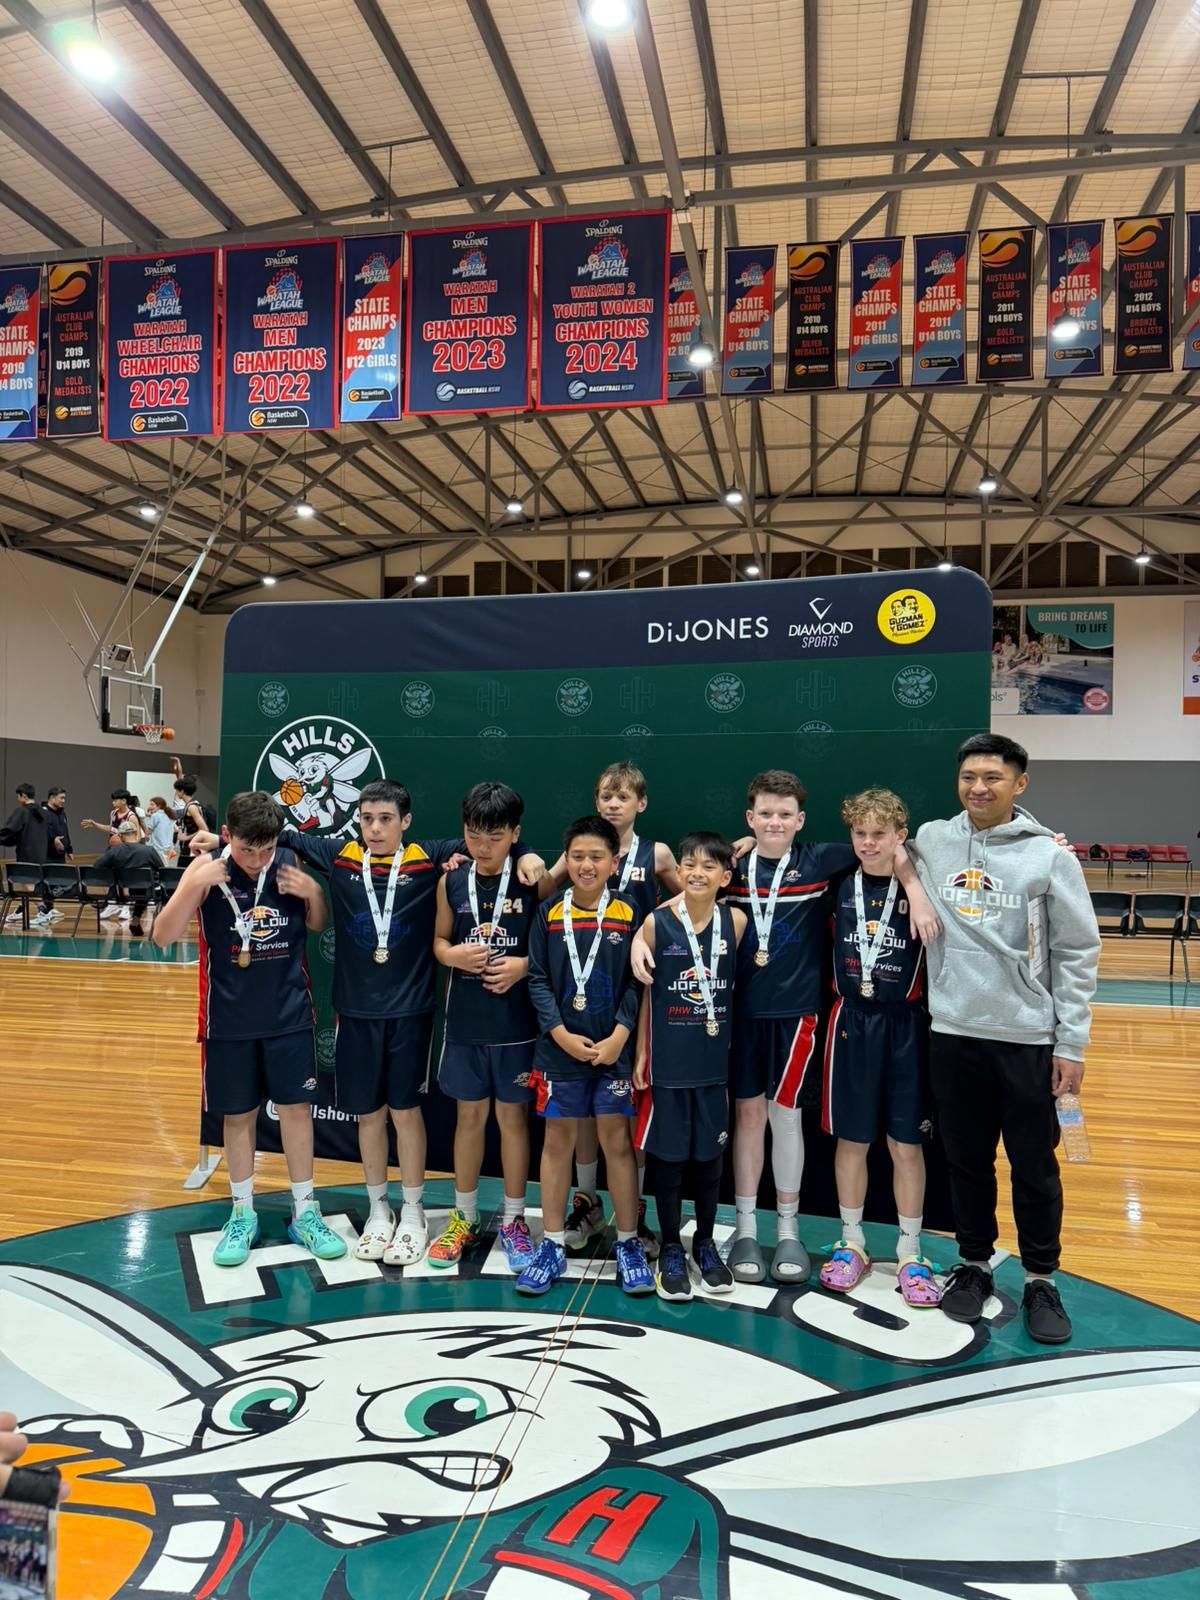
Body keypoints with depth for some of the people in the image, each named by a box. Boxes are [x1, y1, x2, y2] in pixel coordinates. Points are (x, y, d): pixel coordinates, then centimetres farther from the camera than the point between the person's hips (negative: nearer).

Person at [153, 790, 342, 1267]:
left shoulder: (292, 864, -5)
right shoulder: (206, 869, -11)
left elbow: (318, 927, 8)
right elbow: (163, 938, -14)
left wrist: (313, 893, -13)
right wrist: (194, 885, -28)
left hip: (289, 1014, 1)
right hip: (229, 1019, -1)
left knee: (296, 1108, 8)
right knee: (238, 1116, 10)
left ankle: (304, 1213, 23)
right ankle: (243, 1214, 28)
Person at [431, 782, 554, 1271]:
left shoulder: (535, 881, -8)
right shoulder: (452, 882, -1)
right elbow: (439, 941, 9)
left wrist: (525, 965, -18)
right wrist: (454, 954, -12)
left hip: (517, 1022, -2)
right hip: (465, 1021, 2)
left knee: (512, 1116, 9)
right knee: (469, 1115, 14)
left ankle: (513, 1221, 26)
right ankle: (463, 1218, 30)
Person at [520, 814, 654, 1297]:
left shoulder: (628, 914, -1)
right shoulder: (549, 914, 1)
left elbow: (636, 983, -2)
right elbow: (537, 980, -1)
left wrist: (619, 1036, -13)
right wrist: (563, 1035, -10)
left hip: (614, 1050, -1)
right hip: (560, 1049, 1)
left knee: (617, 1142, 4)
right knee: (557, 1141, 9)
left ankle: (628, 1244, 19)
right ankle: (553, 1246, 21)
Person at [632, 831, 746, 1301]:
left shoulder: (735, 922, -3)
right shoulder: (657, 923, -7)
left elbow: (734, 986, 5)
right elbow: (645, 991, 0)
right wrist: (640, 1053, -1)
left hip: (714, 1061, 2)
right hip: (667, 1061, -2)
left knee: (710, 1154, 13)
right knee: (668, 1156, 8)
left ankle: (705, 1244, 32)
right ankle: (671, 1251, 24)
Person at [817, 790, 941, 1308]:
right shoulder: (841, 885, 0)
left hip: (904, 1026, -2)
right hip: (851, 1022, 2)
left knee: (906, 1144, 7)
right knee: (851, 1140, 11)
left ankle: (910, 1254, 21)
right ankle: (851, 1243, 27)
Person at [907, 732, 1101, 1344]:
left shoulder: (1048, 855, -6)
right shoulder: (930, 842, 1)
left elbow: (1078, 954, -4)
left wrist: (1071, 1044, -5)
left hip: (1028, 1037, -2)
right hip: (953, 1034, 2)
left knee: (1034, 1166, 9)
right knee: (966, 1159, 15)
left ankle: (1041, 1280, 27)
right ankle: (974, 1264, 33)